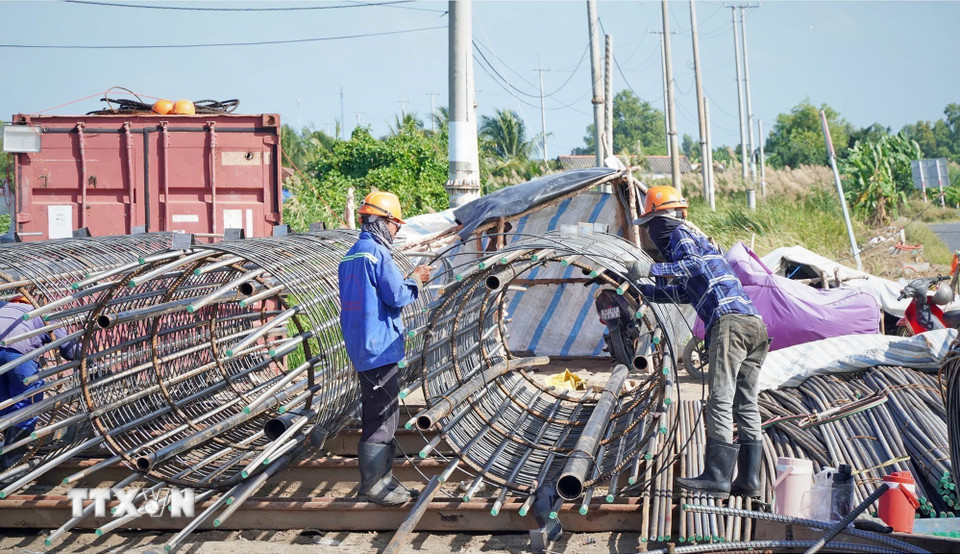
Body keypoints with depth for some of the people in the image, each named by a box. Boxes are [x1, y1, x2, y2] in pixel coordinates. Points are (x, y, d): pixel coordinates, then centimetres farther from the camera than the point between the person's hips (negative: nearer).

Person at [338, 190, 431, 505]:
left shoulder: (351, 256, 15)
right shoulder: (377, 253, -15)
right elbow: (397, 296, -17)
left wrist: (409, 281, 20)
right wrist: (415, 279, 1)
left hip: (361, 347, 10)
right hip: (380, 347, -10)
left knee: (378, 415, 18)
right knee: (381, 417, -5)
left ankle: (379, 478, 25)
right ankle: (374, 485, -3)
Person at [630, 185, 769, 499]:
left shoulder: (679, 234, 7)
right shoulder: (696, 236, 34)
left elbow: (696, 264, -15)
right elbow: (684, 292, 43)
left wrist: (653, 269, -17)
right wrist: (644, 290, 44)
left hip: (729, 322, -9)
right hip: (755, 323, 9)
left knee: (720, 402, -12)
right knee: (746, 405, 8)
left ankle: (716, 478, -15)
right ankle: (749, 480, 6)